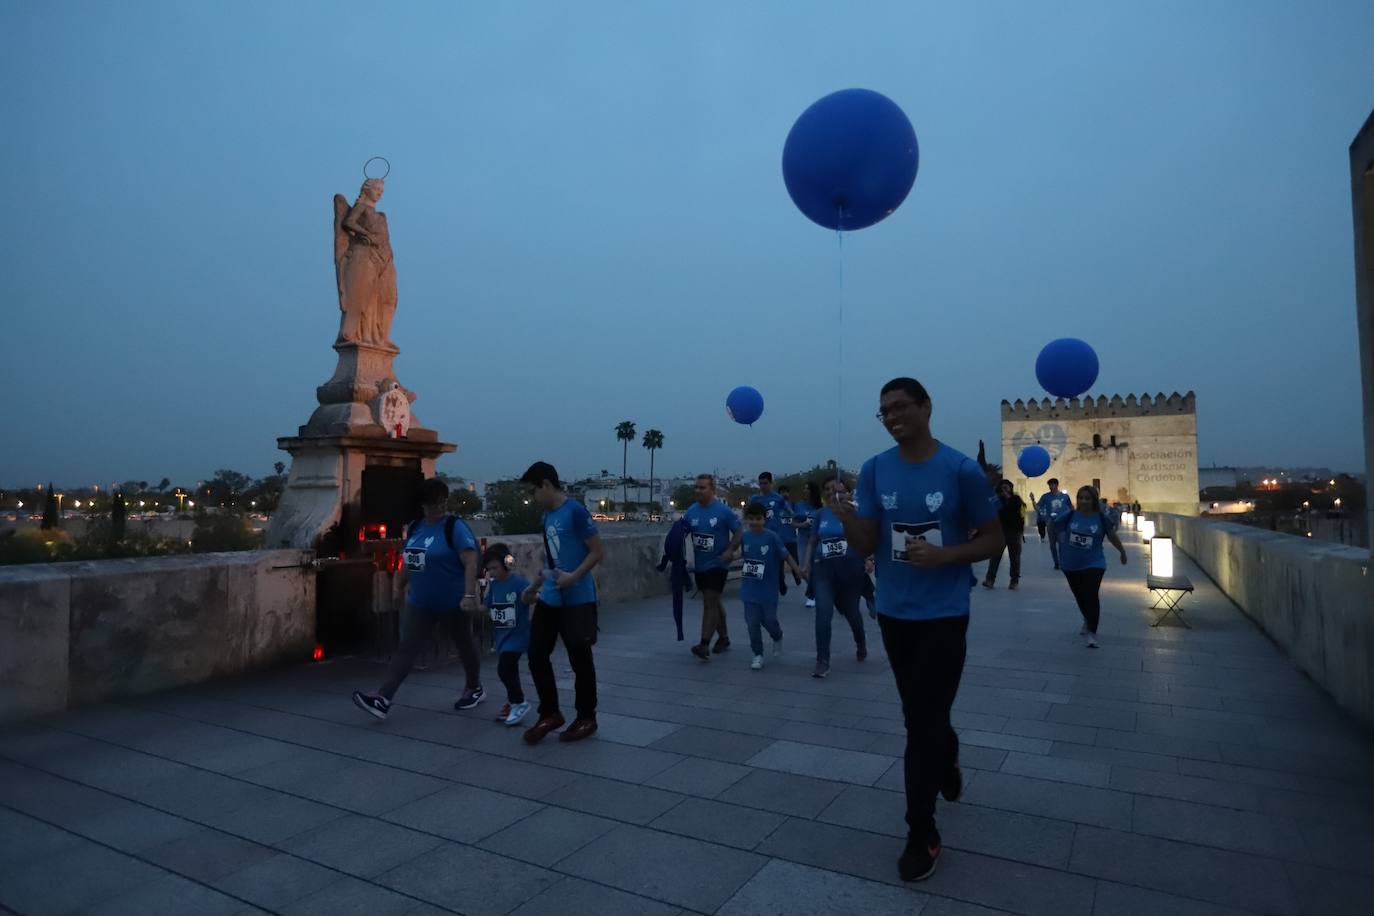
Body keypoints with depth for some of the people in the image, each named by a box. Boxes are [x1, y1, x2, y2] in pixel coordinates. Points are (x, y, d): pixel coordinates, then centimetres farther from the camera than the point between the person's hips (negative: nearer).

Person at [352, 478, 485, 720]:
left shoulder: (455, 527, -16)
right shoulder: (415, 527, 5)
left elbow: (471, 561, -25)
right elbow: (408, 559, 20)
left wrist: (469, 595, -33)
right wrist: (401, 585, 24)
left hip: (452, 603, -5)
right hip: (420, 603, 6)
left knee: (465, 645, 13)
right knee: (406, 648, -2)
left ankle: (475, 689, 32)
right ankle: (383, 699, -6)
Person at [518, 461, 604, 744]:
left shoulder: (575, 511, -14)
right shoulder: (547, 515, 12)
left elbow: (598, 551, -15)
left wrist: (574, 576, -26)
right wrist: (536, 586, 23)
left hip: (577, 600, -8)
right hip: (549, 599, 8)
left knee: (580, 660, 4)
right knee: (537, 655, 6)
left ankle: (586, 719, 20)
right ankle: (550, 713, 22)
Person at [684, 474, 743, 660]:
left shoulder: (723, 511, -12)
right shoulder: (691, 511, 2)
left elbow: (739, 531, -6)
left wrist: (729, 551, -18)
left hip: (717, 564, -6)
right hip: (700, 565, 6)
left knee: (710, 602, -11)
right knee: (714, 602, 18)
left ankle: (704, 645, -12)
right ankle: (723, 638, 33)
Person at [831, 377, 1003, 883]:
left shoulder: (961, 470, -12)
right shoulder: (874, 470, -4)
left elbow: (993, 539, -4)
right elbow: (865, 546, -5)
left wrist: (943, 554, -22)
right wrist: (846, 517, -27)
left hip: (943, 614, -4)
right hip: (893, 612, 4)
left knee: (922, 721, -1)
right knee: (922, 712, 21)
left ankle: (921, 833, 16)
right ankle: (948, 760, 53)